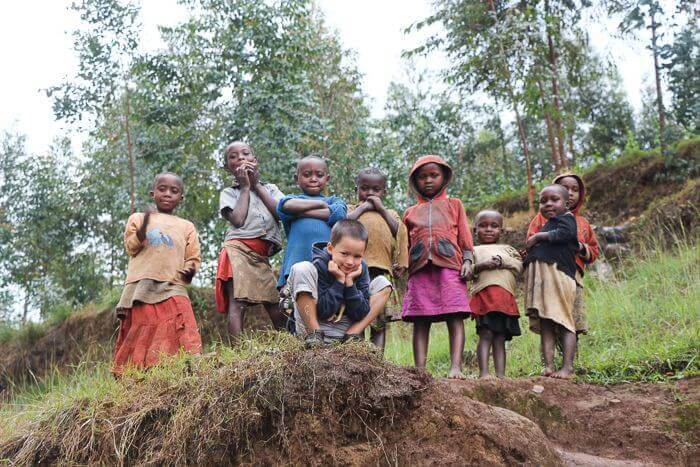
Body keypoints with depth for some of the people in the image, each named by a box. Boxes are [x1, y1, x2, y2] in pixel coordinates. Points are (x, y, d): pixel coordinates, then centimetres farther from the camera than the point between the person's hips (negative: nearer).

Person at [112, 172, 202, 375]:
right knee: (140, 339, -4)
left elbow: (193, 258, 17)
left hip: (173, 288, 1)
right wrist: (144, 224, -12)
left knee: (182, 341, -14)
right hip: (141, 287, -1)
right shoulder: (138, 218, 17)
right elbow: (131, 247, 5)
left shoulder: (186, 226, 20)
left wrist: (190, 269, -7)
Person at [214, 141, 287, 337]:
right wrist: (245, 187, 4)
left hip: (262, 255, 4)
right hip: (238, 249, -3)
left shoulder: (270, 189, 23)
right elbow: (238, 220, -6)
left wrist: (256, 184, 5)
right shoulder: (229, 192, 14)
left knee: (276, 304, -1)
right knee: (237, 302, -16)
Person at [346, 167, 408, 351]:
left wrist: (381, 208, 4)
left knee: (379, 321, -2)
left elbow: (400, 232, 2)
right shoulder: (353, 210, 17)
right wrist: (363, 207, 2)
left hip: (382, 270, 1)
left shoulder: (389, 213, 23)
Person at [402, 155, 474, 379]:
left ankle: (455, 367, -17)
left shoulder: (453, 205, 19)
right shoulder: (411, 212, 23)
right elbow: (405, 246, 20)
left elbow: (464, 236, 12)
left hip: (449, 267, -2)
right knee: (420, 321, -3)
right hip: (420, 270, 2)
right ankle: (419, 370, -5)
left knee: (455, 317, -11)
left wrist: (467, 261, -1)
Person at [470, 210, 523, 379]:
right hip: (483, 294, -3)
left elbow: (519, 266, 11)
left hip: (506, 296, 3)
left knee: (500, 338, 2)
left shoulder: (507, 249, 28)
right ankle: (483, 373, -20)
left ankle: (501, 376, -2)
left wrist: (502, 262, -5)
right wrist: (482, 265, -12)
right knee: (485, 334, -15)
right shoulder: (473, 250, 19)